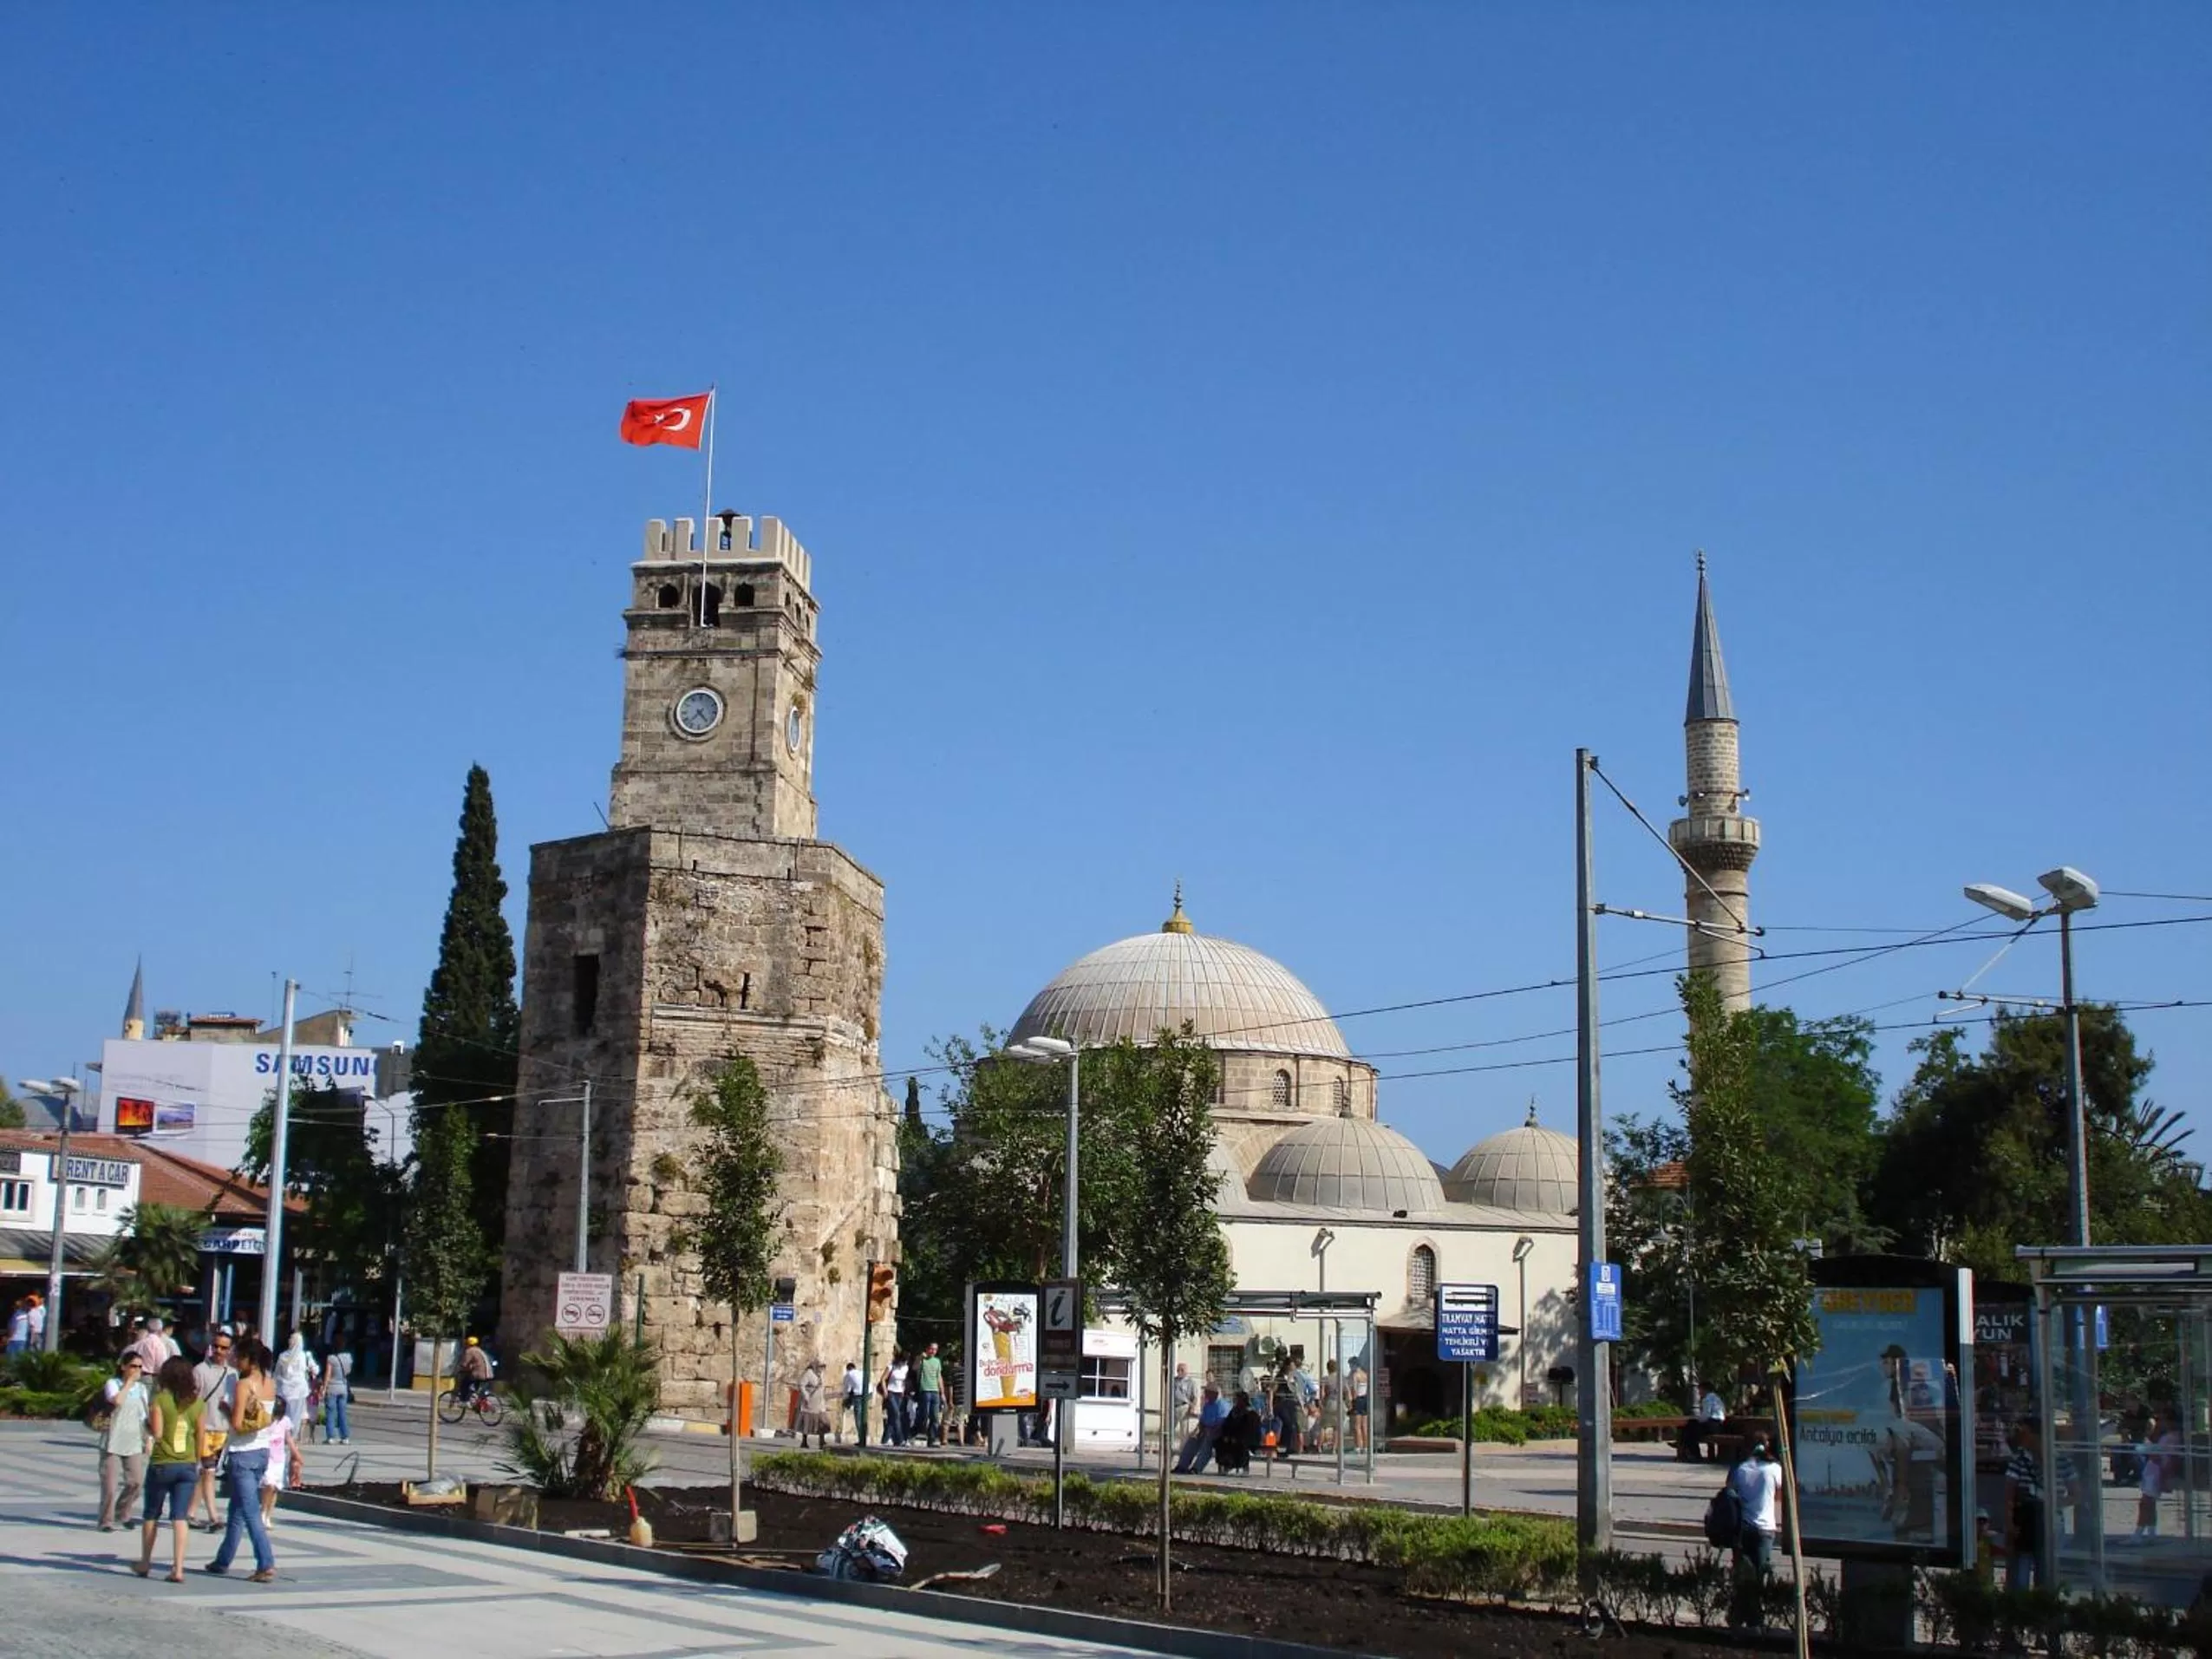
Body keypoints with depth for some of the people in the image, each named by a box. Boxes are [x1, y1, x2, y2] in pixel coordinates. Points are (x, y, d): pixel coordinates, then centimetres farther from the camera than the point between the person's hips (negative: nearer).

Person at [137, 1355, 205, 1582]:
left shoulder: (160, 1399, -9)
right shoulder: (197, 1402, 2)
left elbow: (157, 1433, -14)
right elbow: (200, 1437, 6)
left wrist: (147, 1422, 6)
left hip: (162, 1465, -2)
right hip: (187, 1466, 2)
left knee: (151, 1515, 16)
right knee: (180, 1517, 1)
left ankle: (145, 1563, 26)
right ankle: (178, 1568, -6)